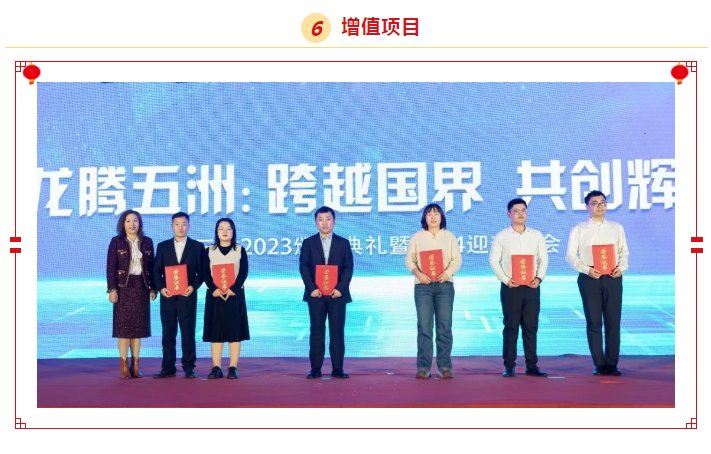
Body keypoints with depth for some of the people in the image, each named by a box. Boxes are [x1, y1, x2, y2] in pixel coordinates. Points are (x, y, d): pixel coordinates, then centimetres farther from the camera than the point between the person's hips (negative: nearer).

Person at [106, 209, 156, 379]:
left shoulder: (147, 242, 8)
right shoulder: (116, 241, 0)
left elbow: (151, 266, 9)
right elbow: (111, 267, -4)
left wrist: (153, 288, 4)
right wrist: (112, 289, -11)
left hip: (141, 287, 3)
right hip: (124, 287, -3)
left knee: (138, 326, 4)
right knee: (124, 325, -2)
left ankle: (135, 365, 10)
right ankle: (123, 365, 2)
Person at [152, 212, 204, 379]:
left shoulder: (197, 247, 4)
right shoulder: (163, 246, 9)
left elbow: (202, 272, 3)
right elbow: (156, 271, 7)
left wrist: (193, 287, -12)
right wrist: (161, 287, -8)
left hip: (187, 296, -2)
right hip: (167, 296, 2)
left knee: (188, 333, 1)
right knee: (168, 334, 5)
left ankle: (188, 368, 9)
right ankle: (168, 368, 10)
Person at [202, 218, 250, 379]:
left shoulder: (240, 250, 5)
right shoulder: (210, 251, 7)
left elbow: (244, 272, -2)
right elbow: (205, 273, 1)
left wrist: (233, 289, -14)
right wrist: (214, 289, -14)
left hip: (235, 295, -1)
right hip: (215, 295, 1)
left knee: (234, 331, -2)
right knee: (215, 331, 1)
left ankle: (233, 368, 0)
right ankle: (216, 368, 4)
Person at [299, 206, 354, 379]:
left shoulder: (343, 243, 8)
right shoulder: (308, 243, 7)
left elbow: (348, 268, 2)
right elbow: (304, 268, 1)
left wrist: (340, 288, -10)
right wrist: (312, 288, -10)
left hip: (337, 294, 0)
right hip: (316, 294, 0)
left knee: (337, 331, 0)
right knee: (317, 331, 2)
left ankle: (337, 368, 5)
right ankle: (316, 368, 5)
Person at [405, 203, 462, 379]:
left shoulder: (449, 236, 11)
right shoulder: (417, 237, 9)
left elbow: (457, 259, 4)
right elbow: (409, 259, 5)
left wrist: (447, 273, -14)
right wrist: (418, 273, -13)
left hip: (445, 284, 1)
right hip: (423, 285, 0)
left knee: (444, 326, -2)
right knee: (424, 327, -3)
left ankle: (445, 366, 2)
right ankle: (423, 367, 0)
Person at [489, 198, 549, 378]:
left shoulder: (536, 235, 8)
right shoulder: (501, 236, 1)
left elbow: (543, 259, 8)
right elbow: (493, 260, -1)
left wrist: (539, 278, -7)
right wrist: (506, 280, -11)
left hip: (532, 286, 2)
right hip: (510, 286, -2)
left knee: (531, 327, 4)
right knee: (511, 327, 1)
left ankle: (532, 365, 9)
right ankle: (509, 366, 6)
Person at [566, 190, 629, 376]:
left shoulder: (617, 228, 12)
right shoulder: (578, 230, 4)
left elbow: (624, 252, 11)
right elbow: (571, 256, 0)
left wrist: (621, 267, -8)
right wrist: (587, 270, -14)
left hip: (612, 278, 2)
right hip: (589, 278, -2)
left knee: (613, 321, 2)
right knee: (594, 322, 1)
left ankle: (612, 363, 9)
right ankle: (599, 364, 9)